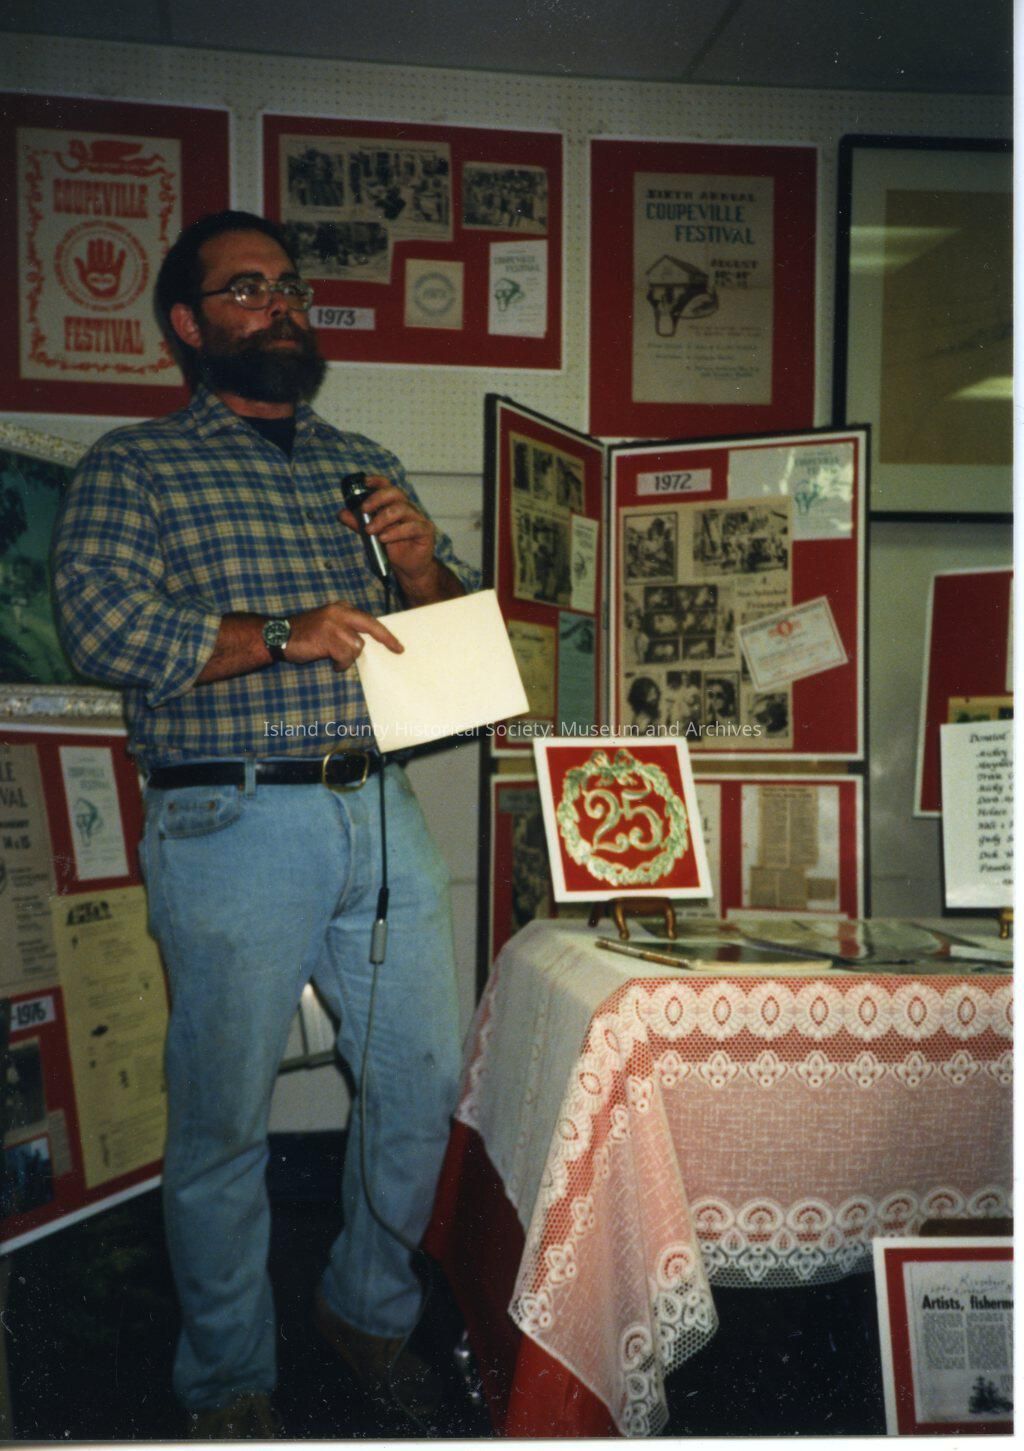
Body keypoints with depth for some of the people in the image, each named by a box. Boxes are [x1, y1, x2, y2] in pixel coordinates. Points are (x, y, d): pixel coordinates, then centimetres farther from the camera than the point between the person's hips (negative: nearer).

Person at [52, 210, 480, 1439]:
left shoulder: (361, 464, 17)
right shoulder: (135, 466, 3)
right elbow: (102, 624, -12)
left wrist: (424, 564, -4)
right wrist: (283, 634, -20)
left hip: (383, 810, 5)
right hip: (234, 827, -5)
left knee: (422, 1083, 11)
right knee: (224, 1120, 4)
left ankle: (368, 1305, 36)